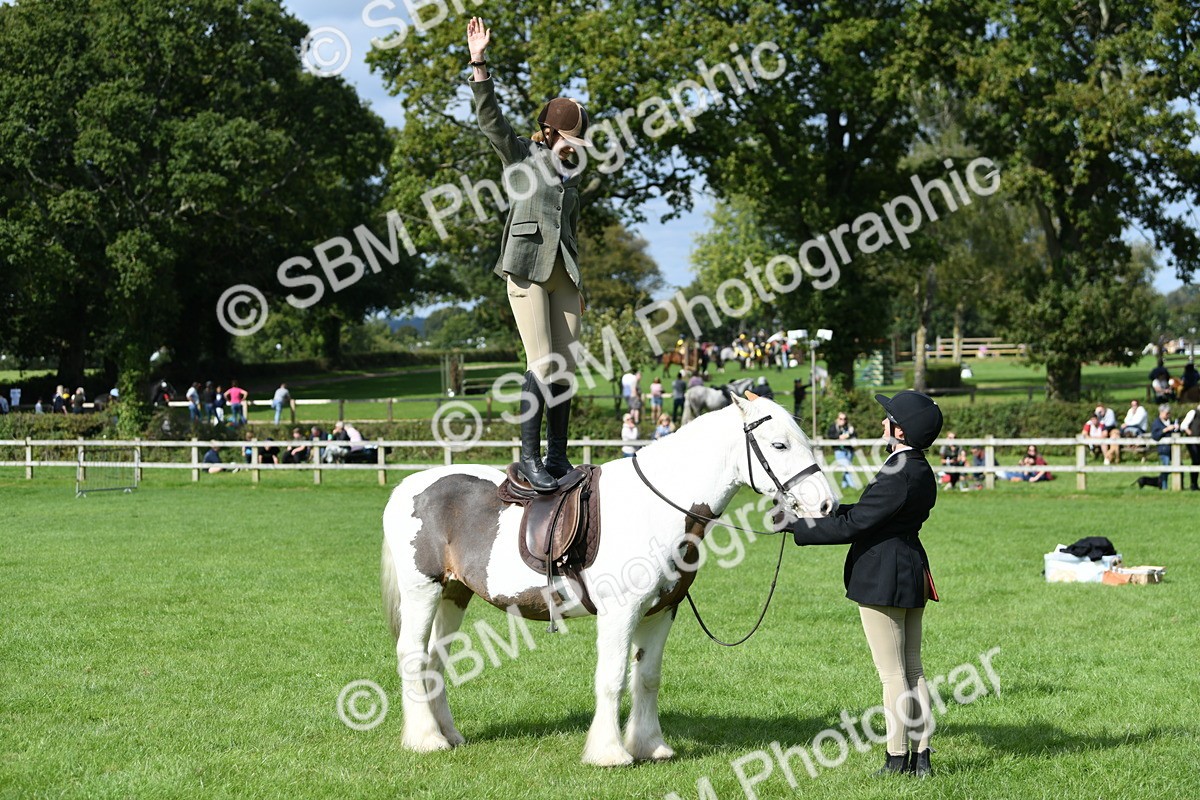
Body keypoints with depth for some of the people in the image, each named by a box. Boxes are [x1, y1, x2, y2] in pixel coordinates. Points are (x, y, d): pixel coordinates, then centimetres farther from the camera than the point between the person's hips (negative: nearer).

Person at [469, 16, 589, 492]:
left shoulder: (571, 174, 19)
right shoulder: (521, 155, 4)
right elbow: (490, 119, -9)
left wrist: (578, 285, 26)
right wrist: (478, 64, -19)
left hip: (562, 273, 6)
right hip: (527, 268, -6)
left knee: (566, 368, 2)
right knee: (543, 364, -16)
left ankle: (557, 457, 8)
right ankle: (529, 457, -14)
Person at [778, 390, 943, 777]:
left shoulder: (897, 476, -21)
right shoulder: (923, 472, 9)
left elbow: (851, 526, -19)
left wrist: (796, 526, -12)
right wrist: (827, 510, 21)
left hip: (881, 579, -9)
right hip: (913, 575, 9)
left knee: (893, 674, -2)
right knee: (913, 669, 13)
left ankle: (898, 758, 5)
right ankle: (921, 756, 16)